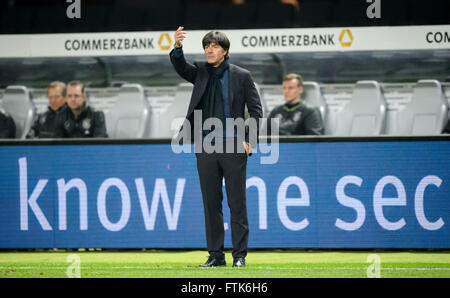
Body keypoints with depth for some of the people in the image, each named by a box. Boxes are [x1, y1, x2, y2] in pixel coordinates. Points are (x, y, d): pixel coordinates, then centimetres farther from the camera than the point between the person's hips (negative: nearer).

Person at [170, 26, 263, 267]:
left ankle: (239, 255, 4)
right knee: (211, 203, 6)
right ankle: (215, 255, 11)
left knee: (237, 204, -1)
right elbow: (180, 67, -8)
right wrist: (178, 47, -27)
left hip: (233, 148, -3)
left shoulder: (241, 76, 2)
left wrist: (249, 140, -7)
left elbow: (256, 110, 2)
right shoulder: (201, 72, 10)